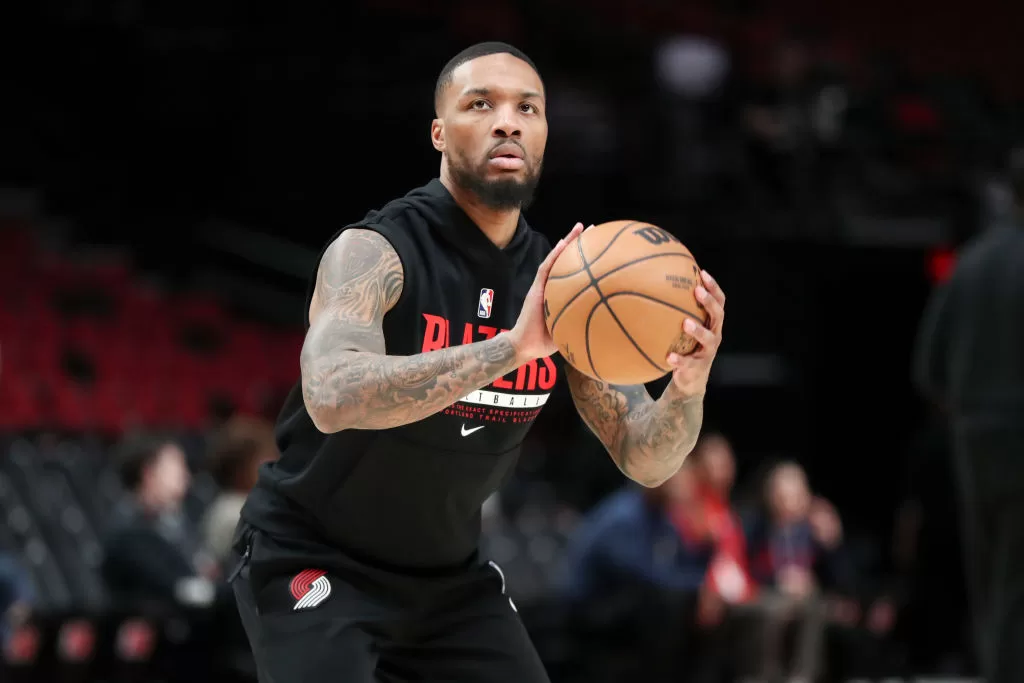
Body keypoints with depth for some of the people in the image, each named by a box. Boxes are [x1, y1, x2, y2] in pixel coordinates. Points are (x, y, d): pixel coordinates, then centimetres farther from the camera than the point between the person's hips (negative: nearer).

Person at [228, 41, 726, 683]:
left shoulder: (559, 286, -3)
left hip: (448, 574, 6)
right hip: (313, 561, -6)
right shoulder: (373, 252, -22)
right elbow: (332, 397, -41)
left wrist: (687, 389, -26)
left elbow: (643, 457, -2)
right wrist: (511, 347, -50)